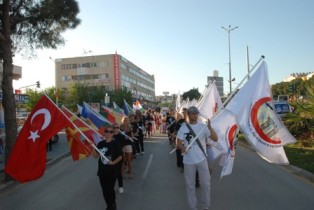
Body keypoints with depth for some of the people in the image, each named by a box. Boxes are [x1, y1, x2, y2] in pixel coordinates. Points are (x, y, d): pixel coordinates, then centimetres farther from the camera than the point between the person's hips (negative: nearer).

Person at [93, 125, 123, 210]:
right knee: (104, 189, 10)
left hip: (112, 171, -3)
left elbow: (120, 156, -2)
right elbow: (96, 156, 3)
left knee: (110, 189, -4)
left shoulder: (115, 144, -7)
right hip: (102, 171, 3)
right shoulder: (100, 144, 1)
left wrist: (113, 162, -17)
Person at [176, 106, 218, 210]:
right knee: (190, 185, 10)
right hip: (188, 161, 0)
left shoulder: (203, 126, -3)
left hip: (202, 159, 0)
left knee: (206, 184, 6)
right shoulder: (183, 128, -4)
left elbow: (215, 139, -11)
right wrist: (182, 147, -28)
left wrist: (210, 127, -26)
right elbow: (178, 143, -6)